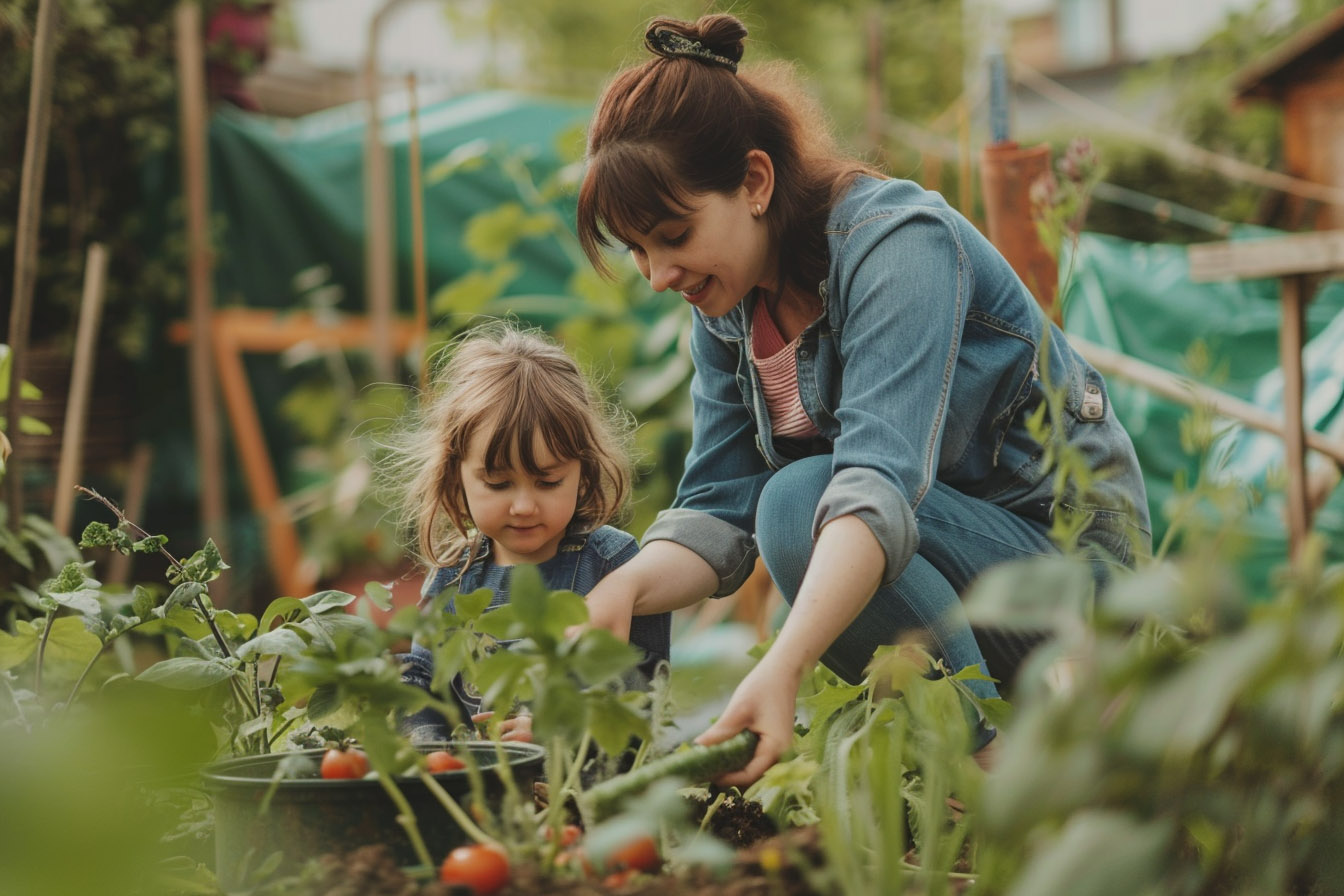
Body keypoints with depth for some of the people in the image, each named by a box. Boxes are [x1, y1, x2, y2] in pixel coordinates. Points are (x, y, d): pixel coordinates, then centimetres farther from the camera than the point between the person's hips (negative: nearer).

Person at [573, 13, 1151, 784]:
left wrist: (781, 669, -51)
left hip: (1066, 548, -9)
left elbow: (881, 483, -38)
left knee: (802, 500, -27)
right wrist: (628, 588, -26)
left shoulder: (896, 244, -24)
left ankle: (995, 758, -16)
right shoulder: (726, 303, 1)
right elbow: (720, 511, -4)